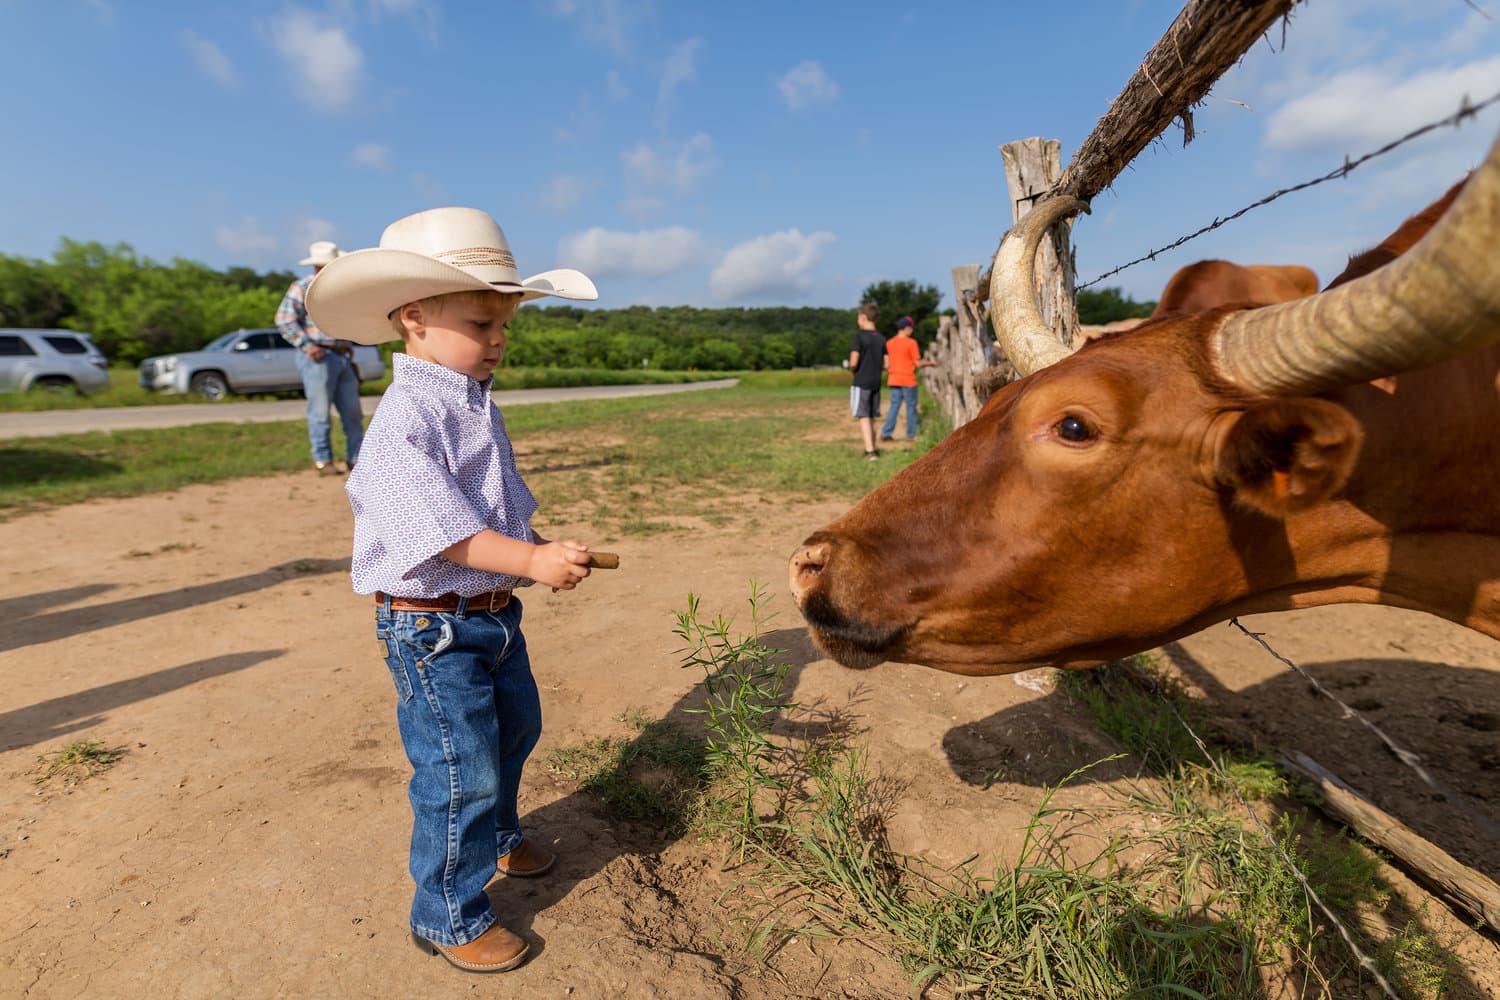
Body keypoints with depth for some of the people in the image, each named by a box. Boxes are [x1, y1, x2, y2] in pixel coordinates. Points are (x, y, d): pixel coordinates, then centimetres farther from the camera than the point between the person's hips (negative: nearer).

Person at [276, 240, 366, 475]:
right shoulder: (302, 287, -5)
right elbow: (284, 319, -11)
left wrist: (349, 346, 17)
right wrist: (307, 345, -16)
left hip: (342, 357, 7)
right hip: (318, 357, -7)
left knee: (352, 412, 5)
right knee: (320, 412, -2)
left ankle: (356, 459, 12)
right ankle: (323, 461, 6)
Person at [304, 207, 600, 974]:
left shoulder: (477, 407, 7)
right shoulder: (405, 420, -22)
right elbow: (440, 526, -29)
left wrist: (545, 548, 7)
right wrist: (530, 560, -34)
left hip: (495, 613, 9)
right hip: (434, 627, -9)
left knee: (515, 728, 26)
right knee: (460, 774, 2)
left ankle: (496, 836, 54)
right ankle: (447, 918, 27)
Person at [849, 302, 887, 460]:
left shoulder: (859, 336, -11)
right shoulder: (881, 339, 7)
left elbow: (853, 363, -18)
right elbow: (885, 365, 6)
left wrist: (852, 370, 3)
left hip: (861, 382, -6)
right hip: (876, 382, 6)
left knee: (864, 417, -5)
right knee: (871, 417, 15)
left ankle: (870, 451, -11)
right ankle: (871, 449, 24)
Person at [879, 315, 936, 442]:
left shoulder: (889, 343, 6)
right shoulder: (911, 342, -10)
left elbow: (886, 364, 6)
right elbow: (918, 363, -8)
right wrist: (930, 363, 8)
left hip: (893, 380, 5)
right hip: (908, 380, -5)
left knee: (894, 406, 9)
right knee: (911, 407, 5)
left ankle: (885, 433, 1)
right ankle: (911, 435, 9)